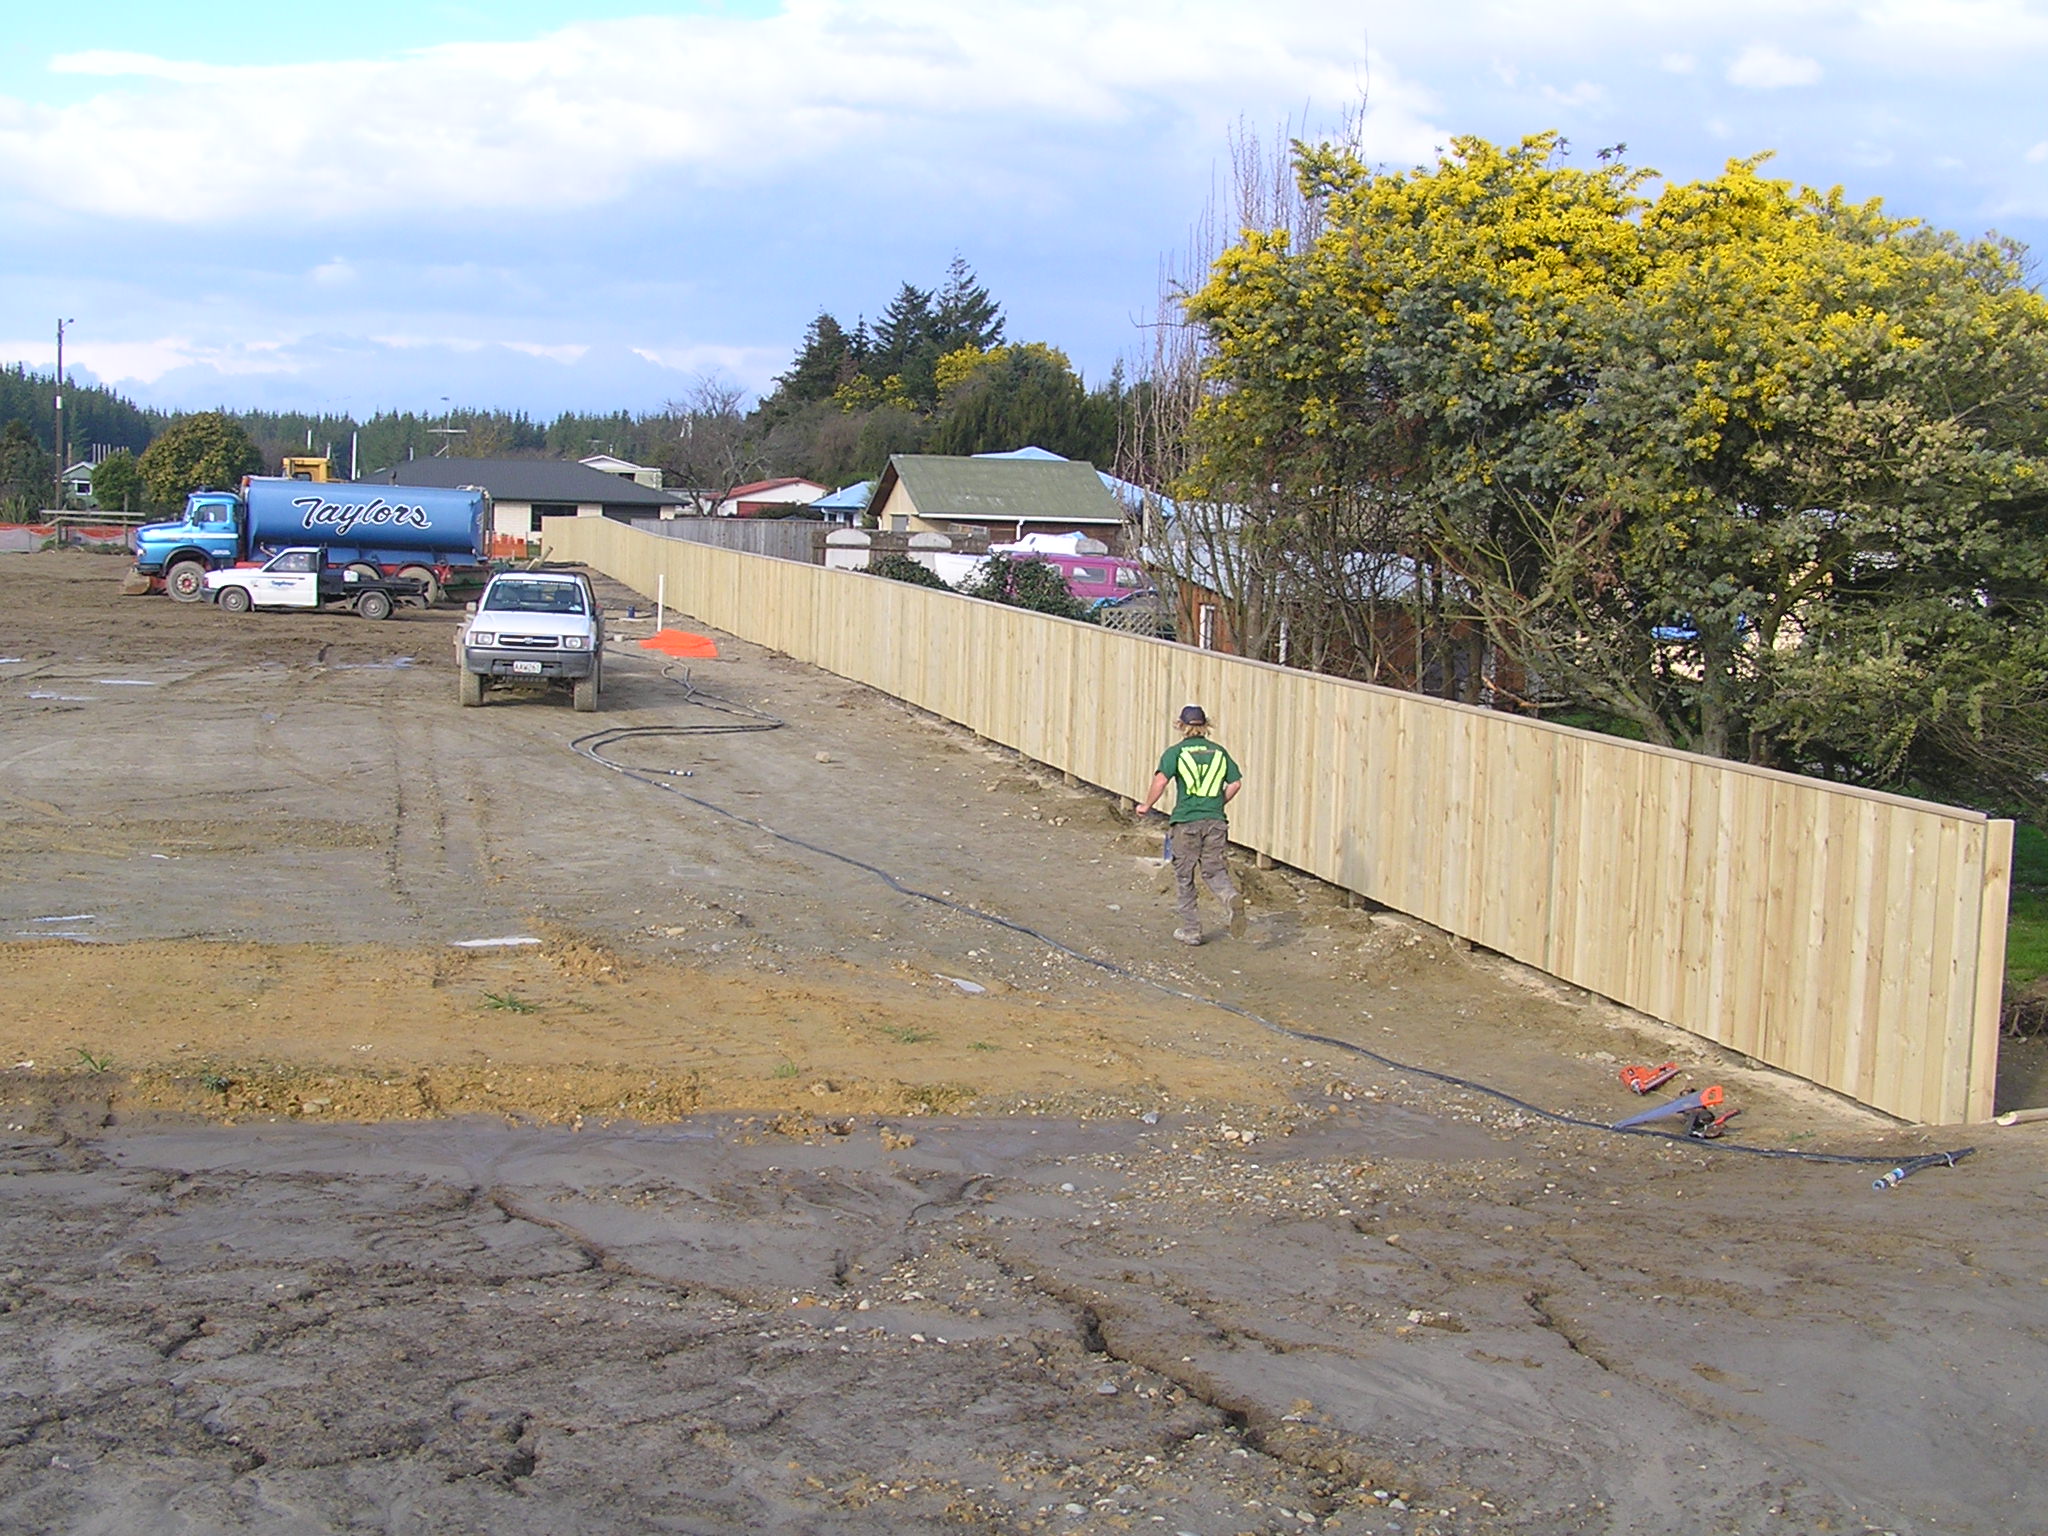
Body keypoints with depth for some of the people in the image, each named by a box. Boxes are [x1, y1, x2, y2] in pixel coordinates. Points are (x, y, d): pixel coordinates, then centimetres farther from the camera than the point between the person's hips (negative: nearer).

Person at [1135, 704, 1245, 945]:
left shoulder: (1176, 751, -2)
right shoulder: (1219, 751, 9)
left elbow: (1161, 780, -14)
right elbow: (1236, 782, 7)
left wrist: (1146, 806, -1)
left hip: (1186, 821, -3)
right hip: (1215, 820, 3)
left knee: (1185, 876, 10)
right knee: (1214, 869, 12)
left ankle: (1191, 930, 14)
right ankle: (1231, 898, -21)